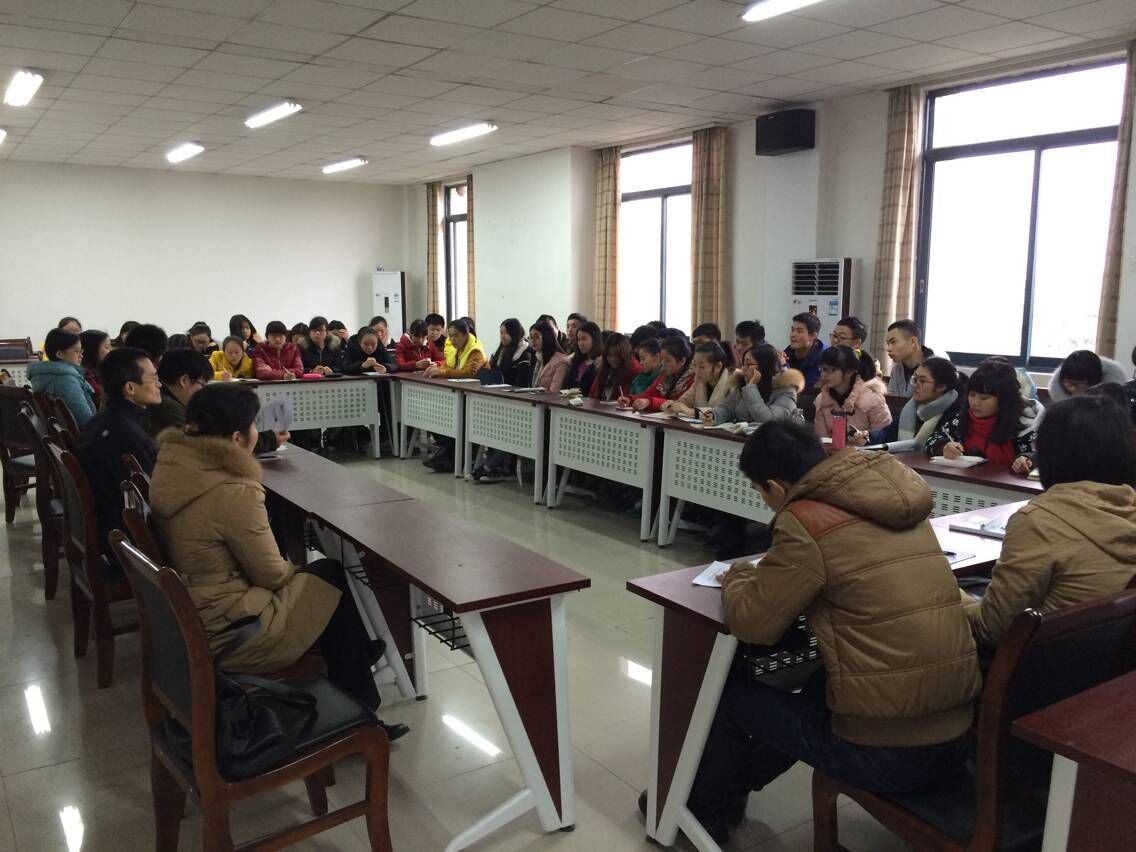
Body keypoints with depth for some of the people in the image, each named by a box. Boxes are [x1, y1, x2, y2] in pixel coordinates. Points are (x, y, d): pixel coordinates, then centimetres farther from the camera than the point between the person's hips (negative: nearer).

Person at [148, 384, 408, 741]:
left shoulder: (172, 464, -4)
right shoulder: (233, 492, -28)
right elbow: (272, 574, -16)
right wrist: (298, 571, 4)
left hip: (187, 611, 8)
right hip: (224, 631, -8)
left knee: (325, 571, 17)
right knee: (333, 581, 9)